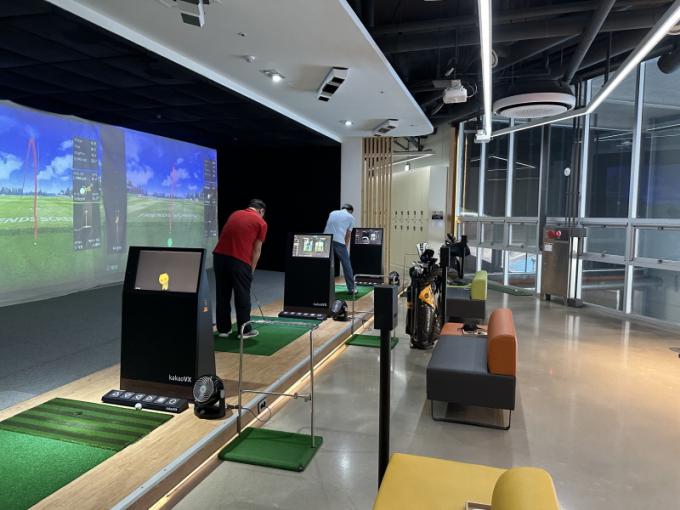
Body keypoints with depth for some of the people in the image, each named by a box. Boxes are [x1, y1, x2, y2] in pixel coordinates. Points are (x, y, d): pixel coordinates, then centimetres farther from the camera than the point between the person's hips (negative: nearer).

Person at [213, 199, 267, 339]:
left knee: (222, 295, 15)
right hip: (239, 260, -5)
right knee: (242, 297, 8)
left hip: (219, 255, 5)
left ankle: (223, 329, 23)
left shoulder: (235, 214, 23)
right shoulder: (261, 222, 7)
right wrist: (251, 270, 18)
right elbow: (256, 250, 7)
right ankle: (244, 331, 17)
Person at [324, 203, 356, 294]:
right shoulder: (350, 217, 13)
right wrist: (345, 247, 26)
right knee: (346, 265, 6)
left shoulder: (332, 213, 24)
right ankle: (351, 288, 9)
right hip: (339, 241, -4)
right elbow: (348, 235, 14)